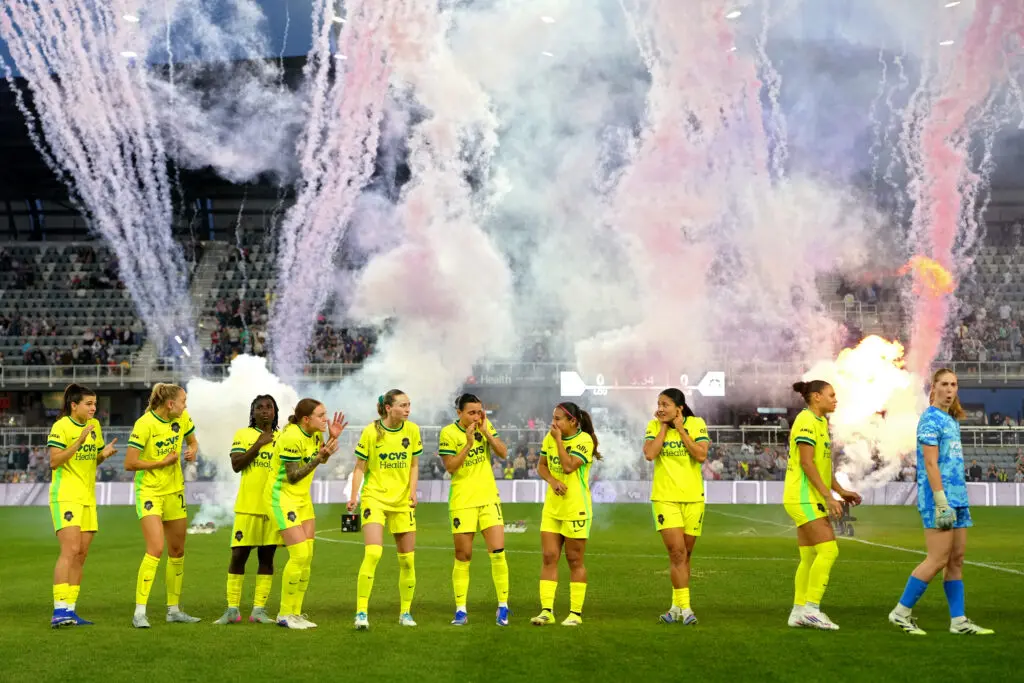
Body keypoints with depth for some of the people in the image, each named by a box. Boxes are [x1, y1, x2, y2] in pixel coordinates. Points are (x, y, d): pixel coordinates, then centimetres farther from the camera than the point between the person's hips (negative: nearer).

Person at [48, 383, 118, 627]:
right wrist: (79, 441, -23)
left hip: (87, 497, 8)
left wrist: (104, 454, -1)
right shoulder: (61, 427, -9)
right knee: (70, 550, -18)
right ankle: (59, 610, -20)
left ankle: (70, 610, 11)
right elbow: (54, 461, -16)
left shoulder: (95, 425, 12)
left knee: (81, 555, 6)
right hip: (65, 496, -8)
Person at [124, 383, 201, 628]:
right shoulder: (145, 424, -19)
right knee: (155, 549, -19)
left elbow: (192, 441, 18)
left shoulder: (182, 418, 0)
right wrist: (164, 462, -17)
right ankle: (139, 613, -13)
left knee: (177, 551, 12)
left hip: (174, 491, 7)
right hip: (149, 491, -7)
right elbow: (130, 463, -19)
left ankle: (173, 609, 24)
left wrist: (192, 451, -5)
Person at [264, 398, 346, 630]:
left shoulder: (315, 433, 0)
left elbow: (322, 458, 16)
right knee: (299, 554, -13)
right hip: (282, 496, -9)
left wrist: (333, 438, -1)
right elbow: (293, 476, -21)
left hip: (302, 498, 9)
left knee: (307, 557, 6)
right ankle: (284, 615, 0)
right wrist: (318, 459, -28)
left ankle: (296, 612, 15)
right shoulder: (291, 437, -23)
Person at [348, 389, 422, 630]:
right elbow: (360, 467, -1)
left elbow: (414, 465, 9)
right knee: (372, 553, -20)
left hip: (402, 501, 4)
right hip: (374, 497, -4)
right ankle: (361, 612, -14)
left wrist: (412, 491, -4)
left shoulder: (412, 430, 1)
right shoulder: (370, 432, -8)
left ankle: (405, 612, 22)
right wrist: (354, 496, -11)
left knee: (407, 560, 6)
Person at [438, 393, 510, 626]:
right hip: (462, 501, -3)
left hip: (489, 498, 3)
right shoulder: (448, 433, -8)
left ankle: (503, 606, 5)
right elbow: (450, 467, -13)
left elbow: (503, 453, -3)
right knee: (463, 556, 3)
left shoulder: (486, 426, 3)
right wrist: (469, 443, -21)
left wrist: (486, 432, -14)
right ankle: (461, 610, 13)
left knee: (498, 552, -5)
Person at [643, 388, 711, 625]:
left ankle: (677, 606, 23)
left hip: (693, 498, 1)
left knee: (685, 554, 10)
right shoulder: (654, 425, -1)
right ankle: (684, 608, -8)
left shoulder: (696, 424, -2)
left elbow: (701, 455, -15)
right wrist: (664, 427, -11)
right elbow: (649, 454, -17)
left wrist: (680, 429, -13)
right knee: (676, 552, -12)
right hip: (665, 497, -1)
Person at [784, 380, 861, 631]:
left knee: (810, 557, 8)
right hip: (804, 497, -10)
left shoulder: (819, 422, 18)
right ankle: (811, 608, -10)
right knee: (828, 550, -14)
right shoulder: (807, 421, -12)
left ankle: (799, 612, 11)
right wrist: (828, 496, -21)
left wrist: (841, 491, 16)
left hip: (811, 499, 10)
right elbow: (806, 463, -19)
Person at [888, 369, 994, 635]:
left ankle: (959, 620, 10)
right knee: (938, 560, -8)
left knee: (956, 559, 7)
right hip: (938, 499, -9)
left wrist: (957, 501, 17)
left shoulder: (952, 420, 17)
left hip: (957, 498, 9)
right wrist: (941, 502, -20)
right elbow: (930, 464, -15)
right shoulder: (930, 419, -9)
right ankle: (901, 612, 1)